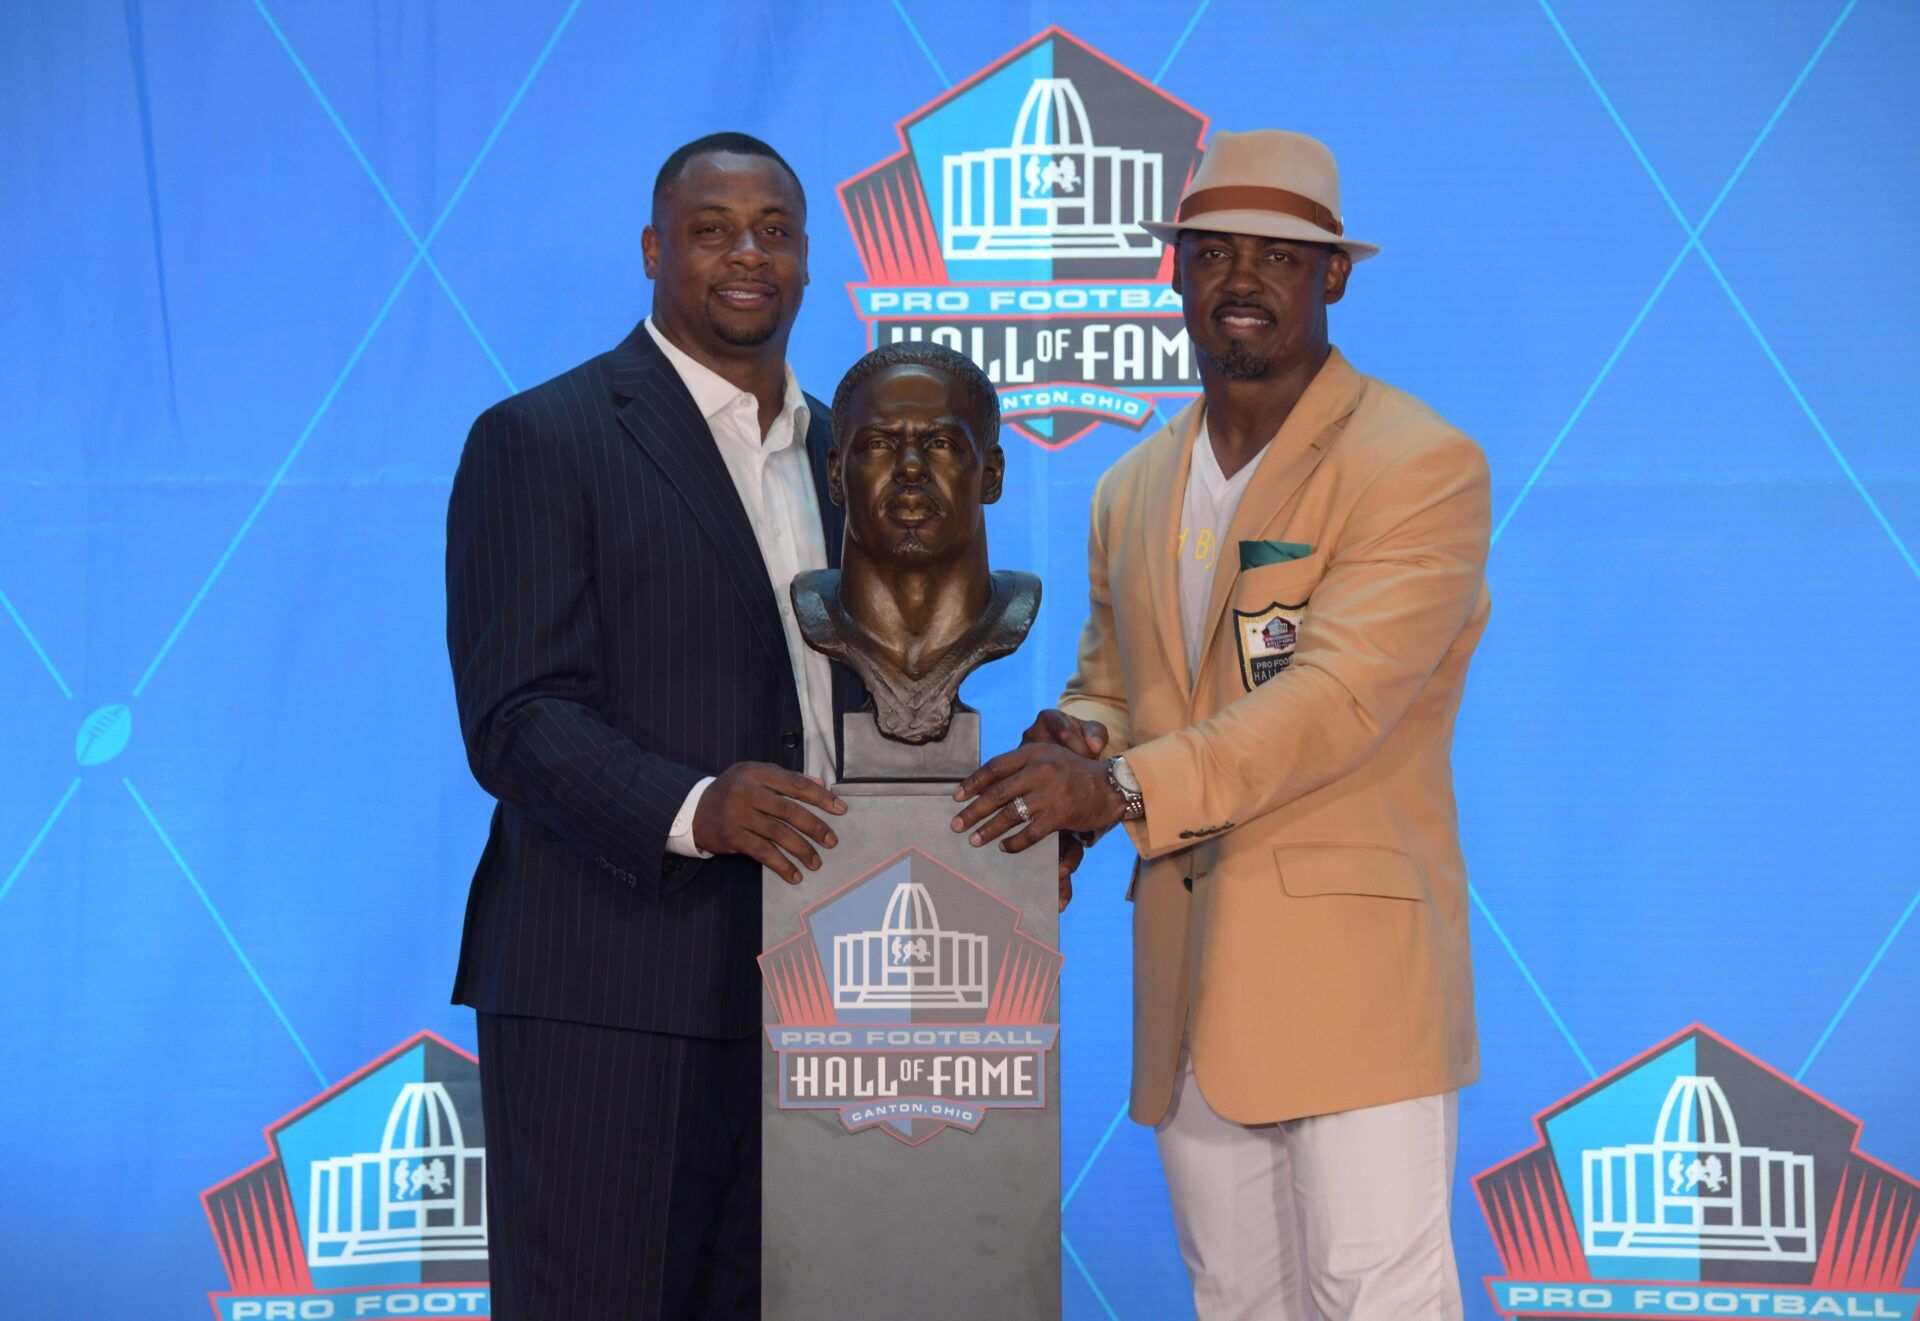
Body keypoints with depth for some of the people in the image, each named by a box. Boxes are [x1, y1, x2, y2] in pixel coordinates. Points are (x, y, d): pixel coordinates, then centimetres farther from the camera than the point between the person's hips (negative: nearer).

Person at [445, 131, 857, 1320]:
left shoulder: (845, 453, 18)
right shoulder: (542, 441, -4)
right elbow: (515, 718, -12)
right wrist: (692, 809, -29)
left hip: (801, 997, 6)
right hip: (610, 1003, -6)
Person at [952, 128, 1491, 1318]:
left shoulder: (1424, 466, -7)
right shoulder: (1133, 491, 15)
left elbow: (1340, 693, -18)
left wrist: (1126, 786, -26)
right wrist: (1073, 745, -2)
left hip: (1352, 969, -6)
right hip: (1188, 986, 6)